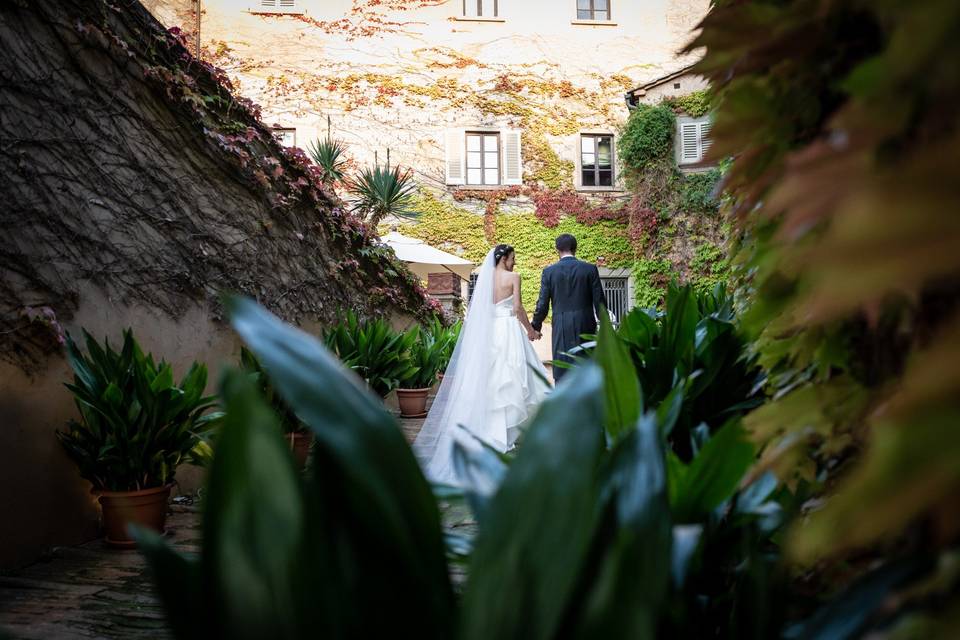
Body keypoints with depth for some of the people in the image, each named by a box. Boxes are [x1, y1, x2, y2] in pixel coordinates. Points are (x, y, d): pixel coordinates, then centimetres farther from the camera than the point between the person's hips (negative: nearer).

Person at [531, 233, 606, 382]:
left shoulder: (549, 272, -2)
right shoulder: (590, 269, -1)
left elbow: (542, 304, 0)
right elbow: (599, 301, 1)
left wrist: (535, 326, 15)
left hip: (561, 327, 0)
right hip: (585, 325, 1)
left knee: (562, 371, 4)